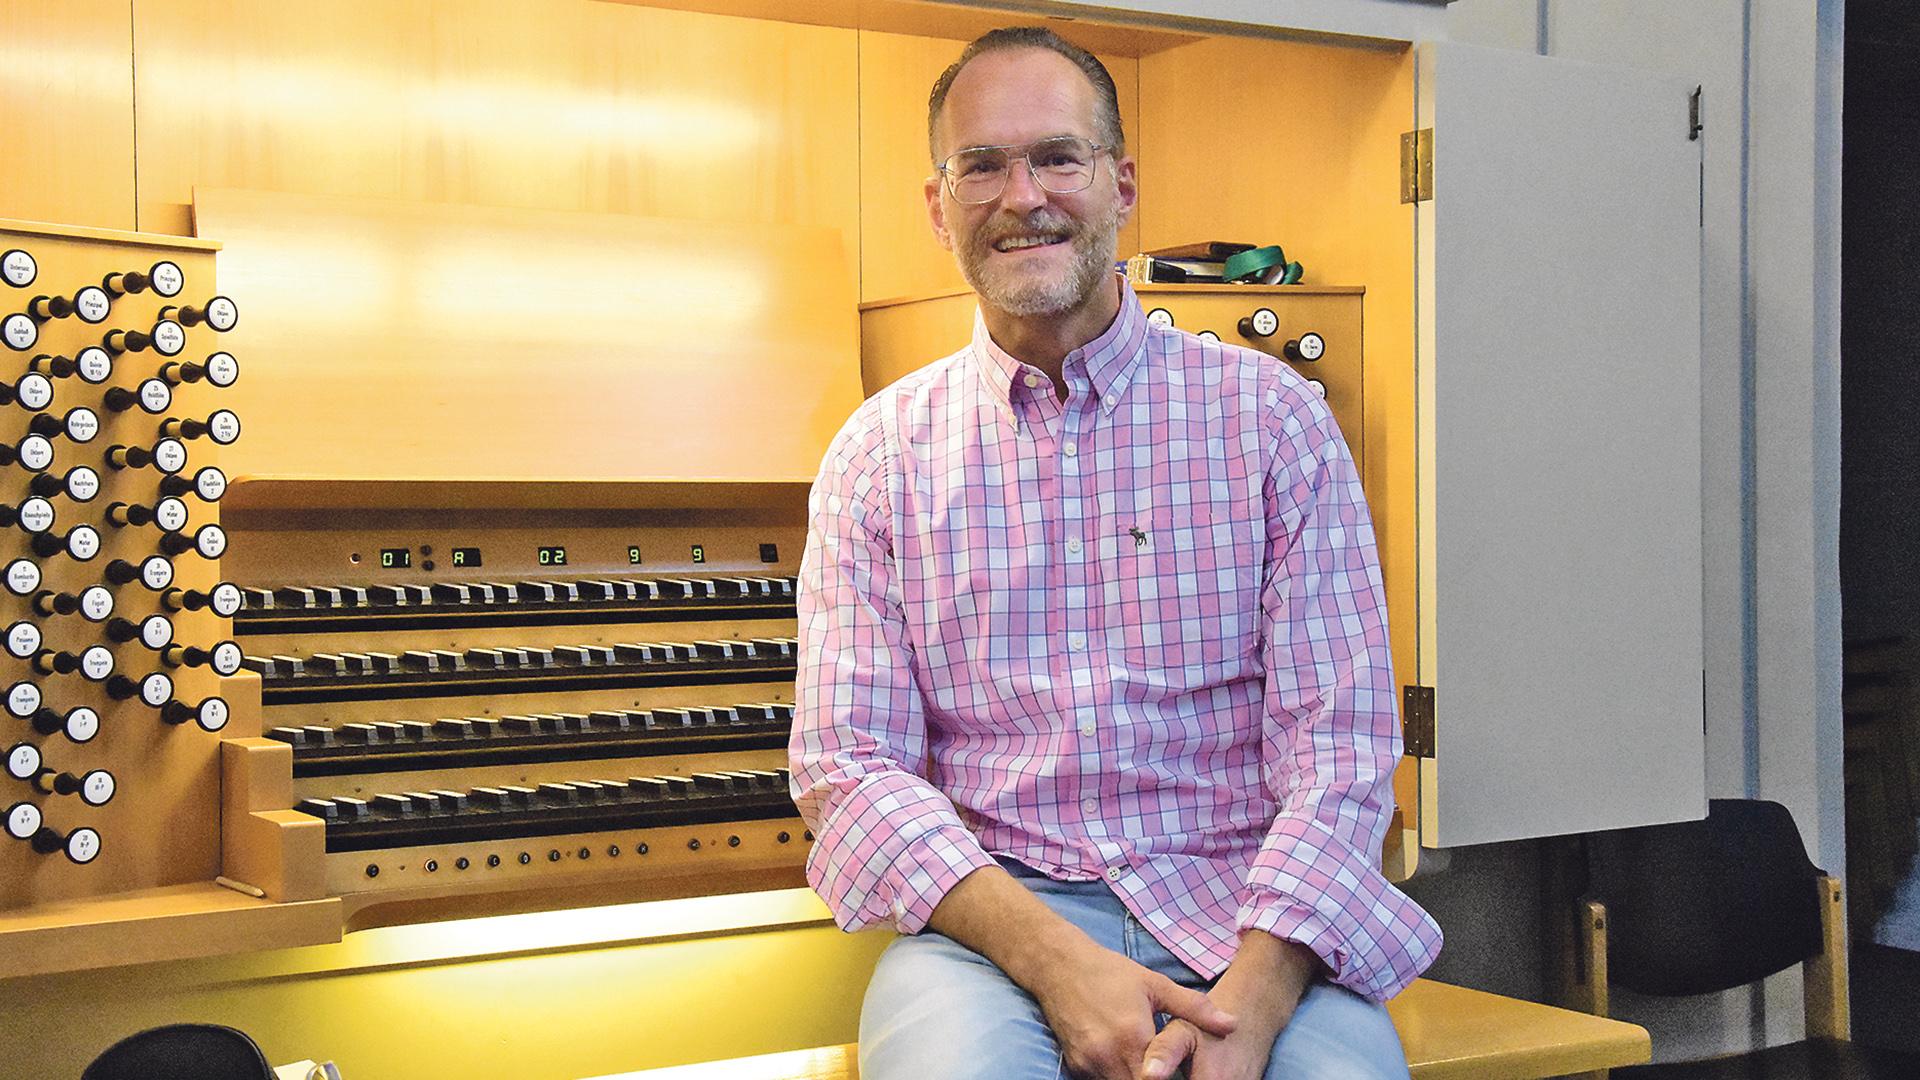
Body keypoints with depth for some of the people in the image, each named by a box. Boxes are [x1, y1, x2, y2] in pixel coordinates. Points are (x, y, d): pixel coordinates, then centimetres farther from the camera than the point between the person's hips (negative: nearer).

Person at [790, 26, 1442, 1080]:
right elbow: (847, 765, 0)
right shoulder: (878, 455, 7)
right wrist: (1052, 957, -16)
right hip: (992, 913, 0)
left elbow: (1339, 744, -1)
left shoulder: (1270, 414, 5)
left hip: (1240, 909, 0)